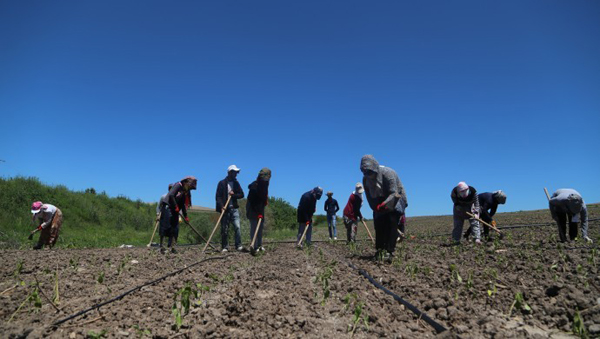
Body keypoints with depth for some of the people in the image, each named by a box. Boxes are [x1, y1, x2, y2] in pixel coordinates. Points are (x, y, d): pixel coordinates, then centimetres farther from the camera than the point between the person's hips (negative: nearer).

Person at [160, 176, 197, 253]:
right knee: (165, 226, -10)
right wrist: (176, 206, -18)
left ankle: (172, 247, 8)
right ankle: (162, 247, -9)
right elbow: (171, 195, -22)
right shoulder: (178, 185, -9)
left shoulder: (186, 191, 15)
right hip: (167, 207, -9)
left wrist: (185, 216, 16)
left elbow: (183, 204, 20)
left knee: (175, 228, 4)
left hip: (174, 210, 9)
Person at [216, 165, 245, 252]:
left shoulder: (236, 183, 11)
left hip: (234, 208, 3)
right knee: (224, 229, 2)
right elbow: (218, 196, -6)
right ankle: (224, 247, 11)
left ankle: (239, 246, -5)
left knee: (237, 227, -9)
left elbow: (241, 194, 9)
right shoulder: (222, 183, -1)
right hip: (225, 209, -3)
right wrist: (221, 206, -19)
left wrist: (234, 195, -11)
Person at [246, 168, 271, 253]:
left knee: (261, 227, 11)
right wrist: (258, 212, -24)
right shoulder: (254, 186, -18)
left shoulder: (264, 185, 9)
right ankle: (254, 246, -7)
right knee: (254, 228, -8)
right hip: (253, 210, -9)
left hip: (260, 210, 9)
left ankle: (259, 245, 19)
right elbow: (252, 201, -24)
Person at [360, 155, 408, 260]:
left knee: (391, 223, -18)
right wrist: (376, 208, -15)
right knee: (379, 224, -2)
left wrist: (383, 204, -46)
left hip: (396, 199, -5)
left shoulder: (387, 173, -29)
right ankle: (379, 249, 10)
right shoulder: (365, 179, -11)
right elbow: (369, 197, -3)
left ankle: (389, 251, -17)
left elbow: (394, 193, -33)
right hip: (382, 201, 5)